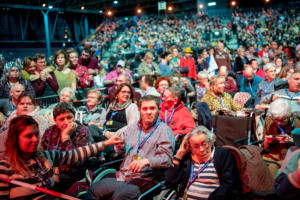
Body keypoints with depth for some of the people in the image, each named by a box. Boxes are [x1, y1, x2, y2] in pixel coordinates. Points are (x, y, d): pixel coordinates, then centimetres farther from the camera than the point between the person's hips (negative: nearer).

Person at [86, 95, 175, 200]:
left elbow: (166, 158, -14)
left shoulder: (165, 131, -1)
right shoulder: (132, 127, 19)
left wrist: (146, 161, -30)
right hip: (122, 177, 6)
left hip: (145, 179, -6)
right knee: (94, 189, -9)